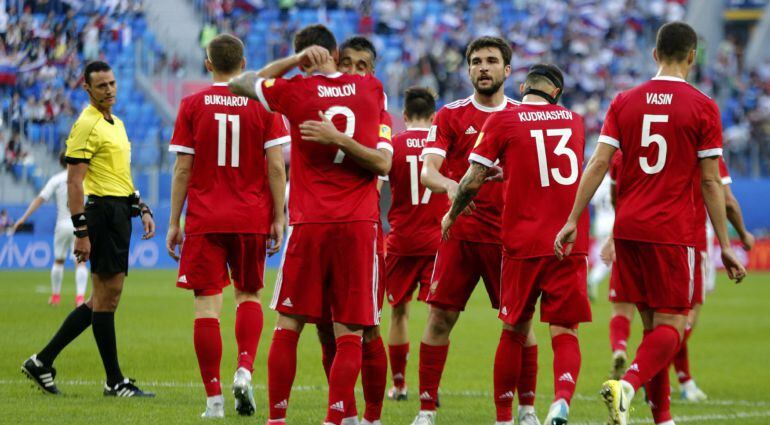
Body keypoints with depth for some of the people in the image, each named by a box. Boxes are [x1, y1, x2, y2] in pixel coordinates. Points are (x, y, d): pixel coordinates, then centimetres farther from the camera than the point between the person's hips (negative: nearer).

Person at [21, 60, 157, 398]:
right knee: (107, 296, -5)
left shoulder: (116, 123, 18)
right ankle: (114, 381, 0)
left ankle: (42, 361, 16)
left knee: (103, 299, 11)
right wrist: (81, 232, -20)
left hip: (120, 214, 10)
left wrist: (142, 208, 18)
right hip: (103, 212, -10)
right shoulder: (86, 125, -11)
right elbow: (74, 182, -16)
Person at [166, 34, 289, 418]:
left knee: (207, 303, 0)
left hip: (204, 220, -1)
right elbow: (276, 166, -3)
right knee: (248, 294, 19)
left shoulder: (192, 106, 0)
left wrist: (174, 223, 5)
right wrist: (278, 219, 2)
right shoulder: (263, 105, 1)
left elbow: (182, 169, -1)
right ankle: (245, 370, -3)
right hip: (252, 218, 1)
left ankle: (214, 398, -4)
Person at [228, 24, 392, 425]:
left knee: (288, 327, 8)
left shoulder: (294, 91, -1)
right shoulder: (372, 90, 6)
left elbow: (238, 83, 18)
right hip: (360, 224, 1)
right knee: (349, 333, 0)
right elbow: (384, 163, 2)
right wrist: (340, 138, -5)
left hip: (309, 225, -1)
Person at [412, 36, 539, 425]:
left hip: (510, 233, 1)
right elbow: (427, 171, -8)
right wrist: (449, 185, -29)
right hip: (460, 230, -1)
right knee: (440, 317, -5)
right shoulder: (451, 115, 3)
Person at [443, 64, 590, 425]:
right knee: (565, 333, -2)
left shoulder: (502, 121, -1)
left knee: (514, 332, 11)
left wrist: (451, 215, 16)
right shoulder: (574, 122, 11)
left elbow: (473, 181, -2)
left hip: (523, 245, -1)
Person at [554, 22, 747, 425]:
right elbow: (710, 184, -4)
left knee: (652, 325, 14)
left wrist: (572, 221, 3)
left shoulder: (625, 102, 6)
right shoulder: (702, 107, -4)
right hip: (672, 232, -4)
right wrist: (725, 247, 0)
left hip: (627, 227, 4)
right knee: (670, 327, -3)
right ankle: (627, 384, -30)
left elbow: (598, 165, -1)